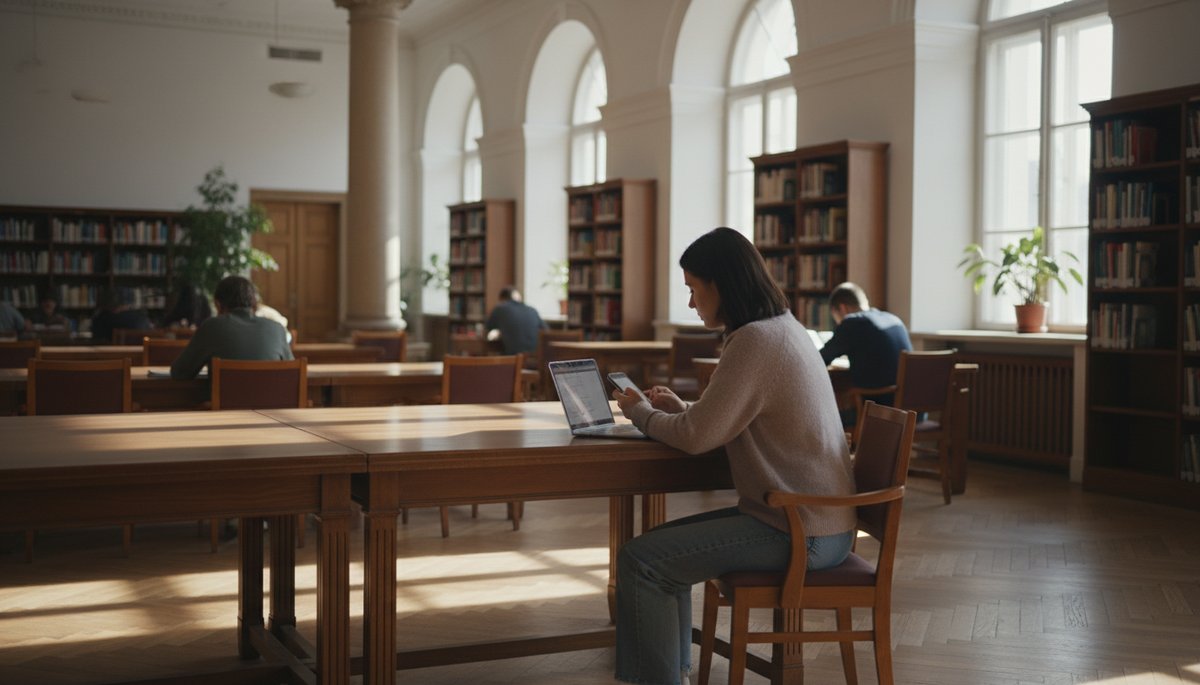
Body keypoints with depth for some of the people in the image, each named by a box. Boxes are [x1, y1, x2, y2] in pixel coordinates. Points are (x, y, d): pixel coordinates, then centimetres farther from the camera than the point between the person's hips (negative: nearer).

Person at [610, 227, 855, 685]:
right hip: (814, 521, 10)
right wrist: (679, 408, 13)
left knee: (639, 561, -11)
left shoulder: (755, 340, -19)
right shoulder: (784, 328, 12)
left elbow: (698, 436, -18)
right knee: (663, 547, 17)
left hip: (801, 534, -10)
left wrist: (639, 412, -1)